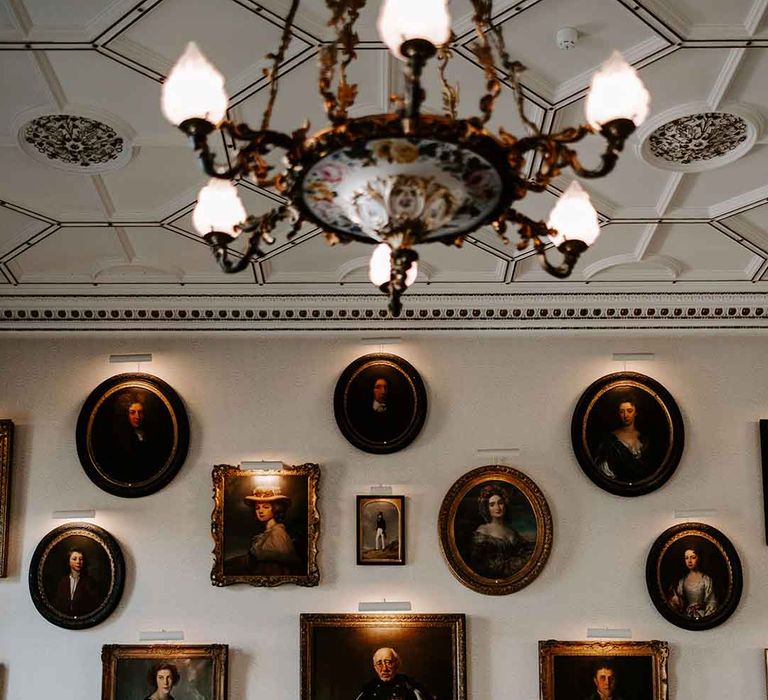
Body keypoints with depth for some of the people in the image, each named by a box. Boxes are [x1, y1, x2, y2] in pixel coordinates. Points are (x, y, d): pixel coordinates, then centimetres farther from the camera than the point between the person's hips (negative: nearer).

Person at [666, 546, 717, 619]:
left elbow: (711, 602, -3)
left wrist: (705, 618, -12)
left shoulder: (706, 579, -1)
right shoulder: (682, 580, 10)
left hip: (702, 616, -3)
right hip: (686, 616, 3)